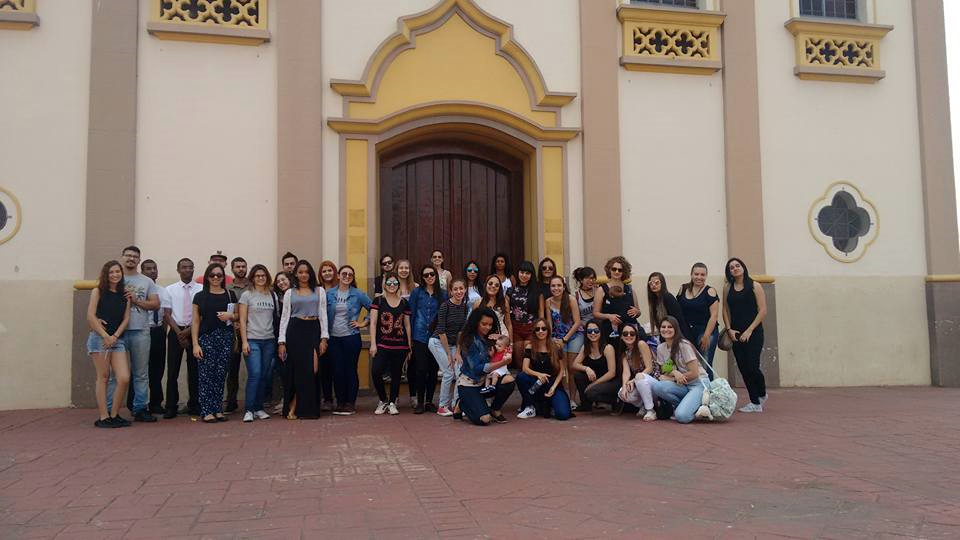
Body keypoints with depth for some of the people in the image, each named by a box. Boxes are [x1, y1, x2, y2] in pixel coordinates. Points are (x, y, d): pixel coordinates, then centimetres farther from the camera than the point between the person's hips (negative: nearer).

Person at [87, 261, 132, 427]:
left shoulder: (125, 296, 15)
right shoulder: (98, 291, 5)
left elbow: (126, 318, 8)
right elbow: (90, 316, -4)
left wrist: (115, 336, -7)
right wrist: (105, 336, -11)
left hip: (117, 340, 3)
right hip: (99, 338, -3)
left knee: (124, 378, -8)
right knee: (103, 377, -3)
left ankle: (114, 415, 6)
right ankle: (103, 417, 3)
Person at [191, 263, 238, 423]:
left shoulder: (230, 295, 10)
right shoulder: (200, 296, 5)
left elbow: (238, 315, 18)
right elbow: (195, 321, 3)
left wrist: (230, 316, -6)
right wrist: (195, 344, -5)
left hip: (226, 337, 2)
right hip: (206, 337, -2)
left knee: (221, 374, 3)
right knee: (206, 374, -4)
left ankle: (218, 410, 11)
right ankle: (207, 411, 1)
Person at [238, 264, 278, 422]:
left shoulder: (273, 295, 12)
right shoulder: (247, 295, 2)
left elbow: (277, 317, 12)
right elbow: (242, 320, -1)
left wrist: (279, 340, 4)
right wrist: (244, 342, -8)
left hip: (269, 340, 4)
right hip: (252, 340, -4)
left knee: (265, 376, 3)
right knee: (254, 374, -14)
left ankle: (259, 408, 14)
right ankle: (248, 410, -8)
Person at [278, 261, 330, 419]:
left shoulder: (319, 291, 11)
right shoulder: (289, 293, 10)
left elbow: (323, 315, 7)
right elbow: (284, 317, 7)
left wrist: (324, 338, -3)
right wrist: (281, 341, -1)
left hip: (313, 331, 1)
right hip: (295, 331, -1)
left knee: (312, 369, -8)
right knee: (296, 369, -4)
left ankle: (308, 409, 4)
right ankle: (292, 408, 7)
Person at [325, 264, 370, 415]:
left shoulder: (358, 294, 0)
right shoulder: (329, 294, 6)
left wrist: (364, 323, -1)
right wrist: (324, 336, 4)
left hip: (351, 337, -2)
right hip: (334, 338, 2)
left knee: (351, 370, 1)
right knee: (337, 371, 4)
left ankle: (350, 404, 10)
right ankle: (340, 403, 14)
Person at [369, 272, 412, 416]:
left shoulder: (404, 303, 9)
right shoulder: (378, 301, 2)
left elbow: (407, 325, 13)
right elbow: (373, 323, -2)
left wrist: (409, 346, 10)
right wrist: (373, 344, -9)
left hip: (400, 345, 2)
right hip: (382, 344, -2)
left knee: (396, 374, 6)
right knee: (376, 372, -15)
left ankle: (392, 403, 21)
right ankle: (383, 400, 7)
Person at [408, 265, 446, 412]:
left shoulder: (443, 293, 6)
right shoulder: (417, 292, 3)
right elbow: (411, 314, 4)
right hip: (420, 336, -2)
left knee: (433, 369, 6)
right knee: (421, 368, -6)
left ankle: (429, 400, 17)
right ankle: (419, 402, 2)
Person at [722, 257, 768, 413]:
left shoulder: (754, 286, -3)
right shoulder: (727, 287, 8)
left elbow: (762, 311, -6)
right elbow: (726, 310, 10)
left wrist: (749, 330, -12)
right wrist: (729, 329, -3)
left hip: (754, 333, -4)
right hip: (736, 334, 4)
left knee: (752, 366, -12)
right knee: (743, 368, 2)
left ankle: (762, 394, 17)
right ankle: (755, 403, 13)